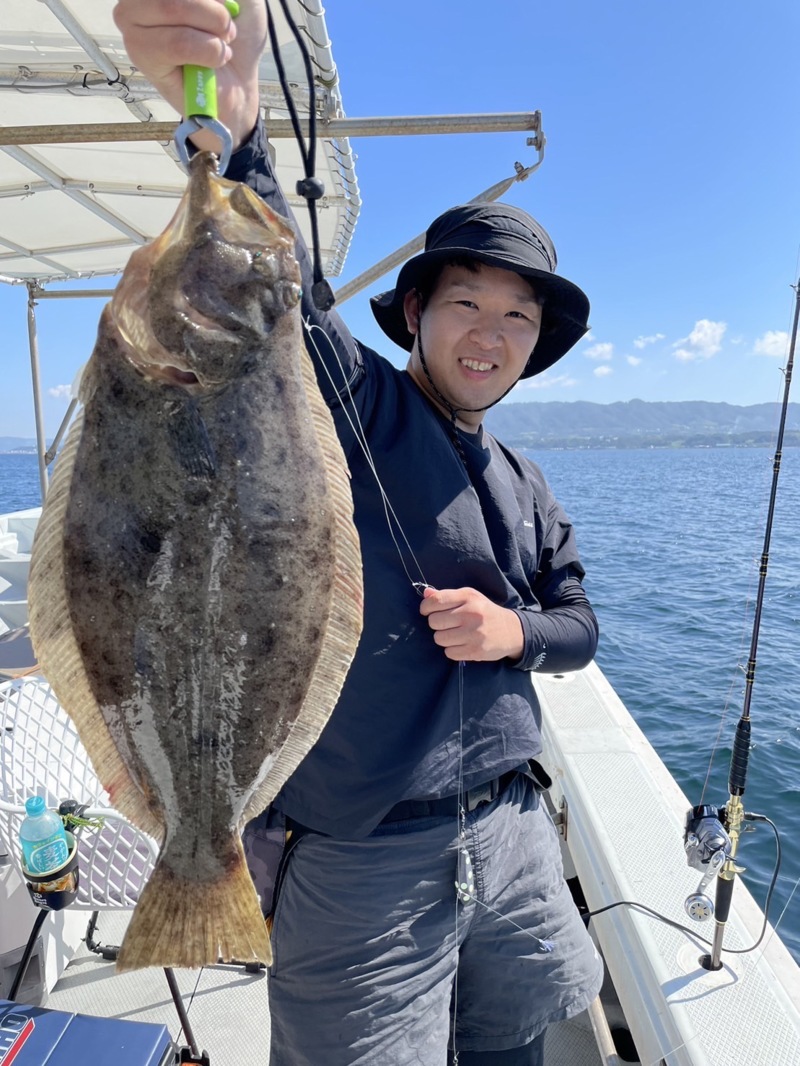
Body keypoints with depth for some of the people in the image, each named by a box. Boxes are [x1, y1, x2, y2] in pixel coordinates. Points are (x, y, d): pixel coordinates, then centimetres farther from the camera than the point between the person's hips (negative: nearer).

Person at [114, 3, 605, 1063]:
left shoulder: (525, 489, 9)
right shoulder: (353, 407, -10)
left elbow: (579, 624, 14)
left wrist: (515, 629, -7)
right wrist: (234, 116, -46)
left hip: (512, 836, 6)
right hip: (361, 865, -5)